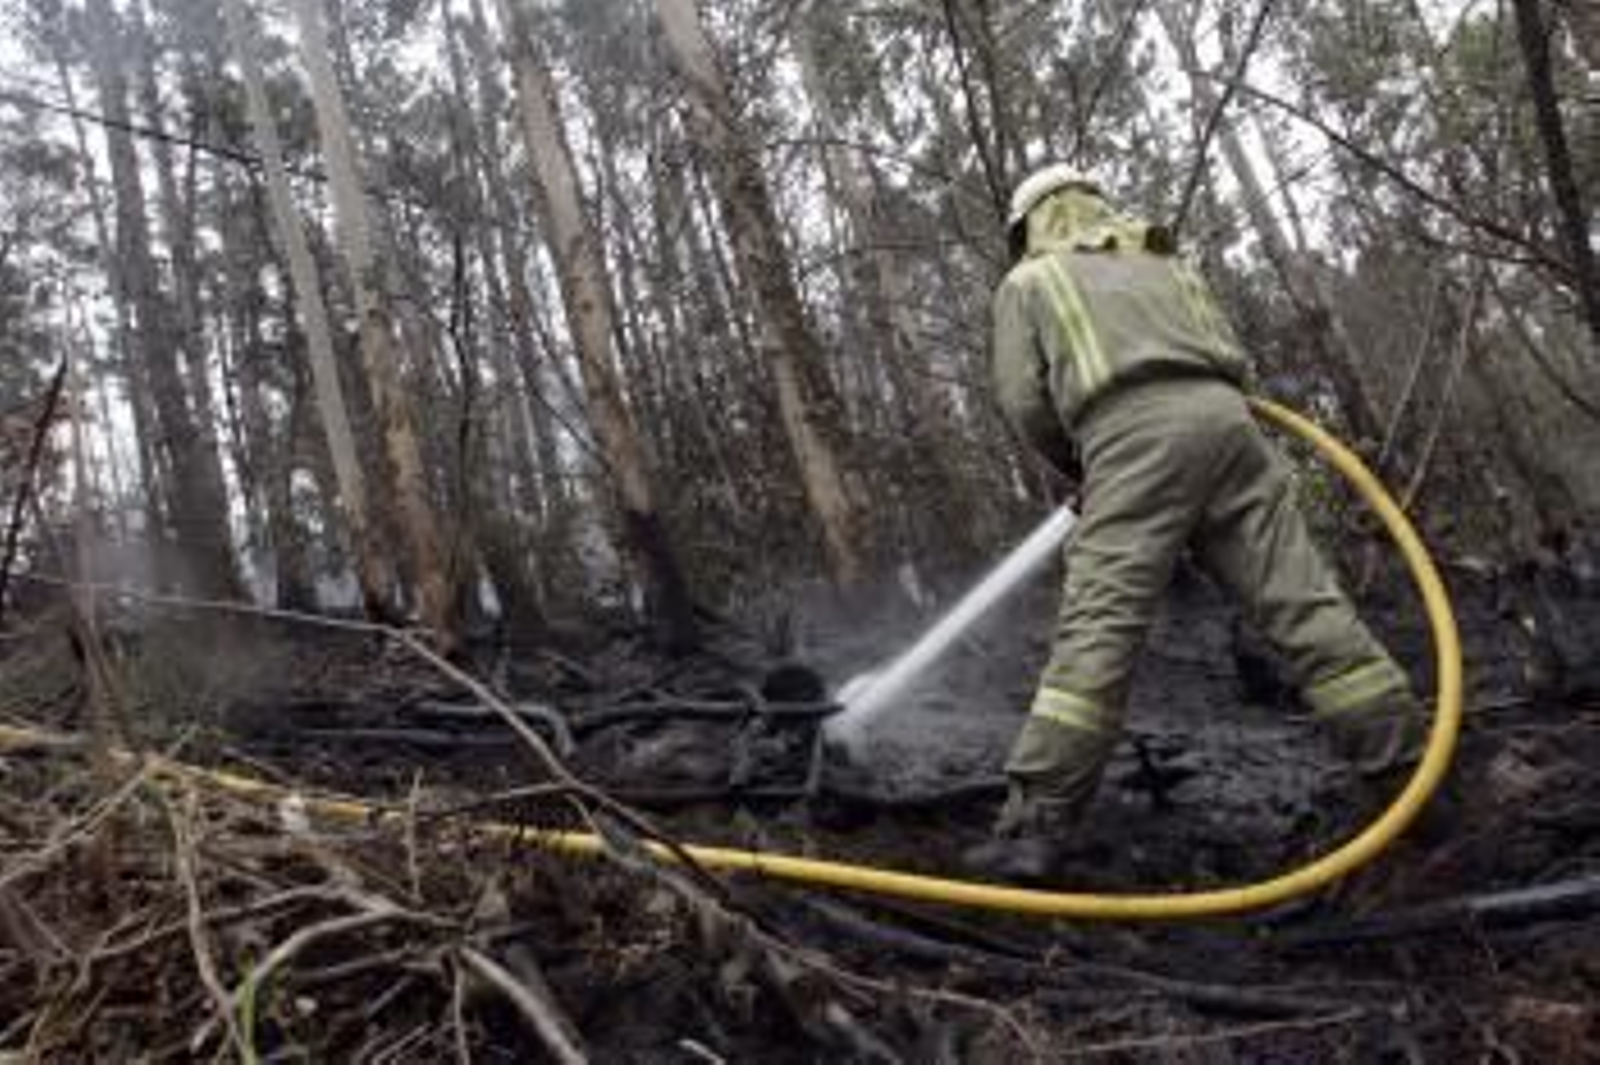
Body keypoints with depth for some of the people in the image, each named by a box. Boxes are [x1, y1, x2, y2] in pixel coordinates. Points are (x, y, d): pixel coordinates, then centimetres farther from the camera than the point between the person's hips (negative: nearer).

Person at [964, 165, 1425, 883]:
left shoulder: (1026, 282, 22)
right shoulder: (1163, 259, 35)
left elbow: (1025, 400, 8)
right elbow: (1232, 358, 26)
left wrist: (1082, 471, 22)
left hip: (1132, 436, -5)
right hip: (1225, 418, 5)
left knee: (1098, 625, -13)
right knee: (1303, 601, 4)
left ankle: (1039, 823, -18)